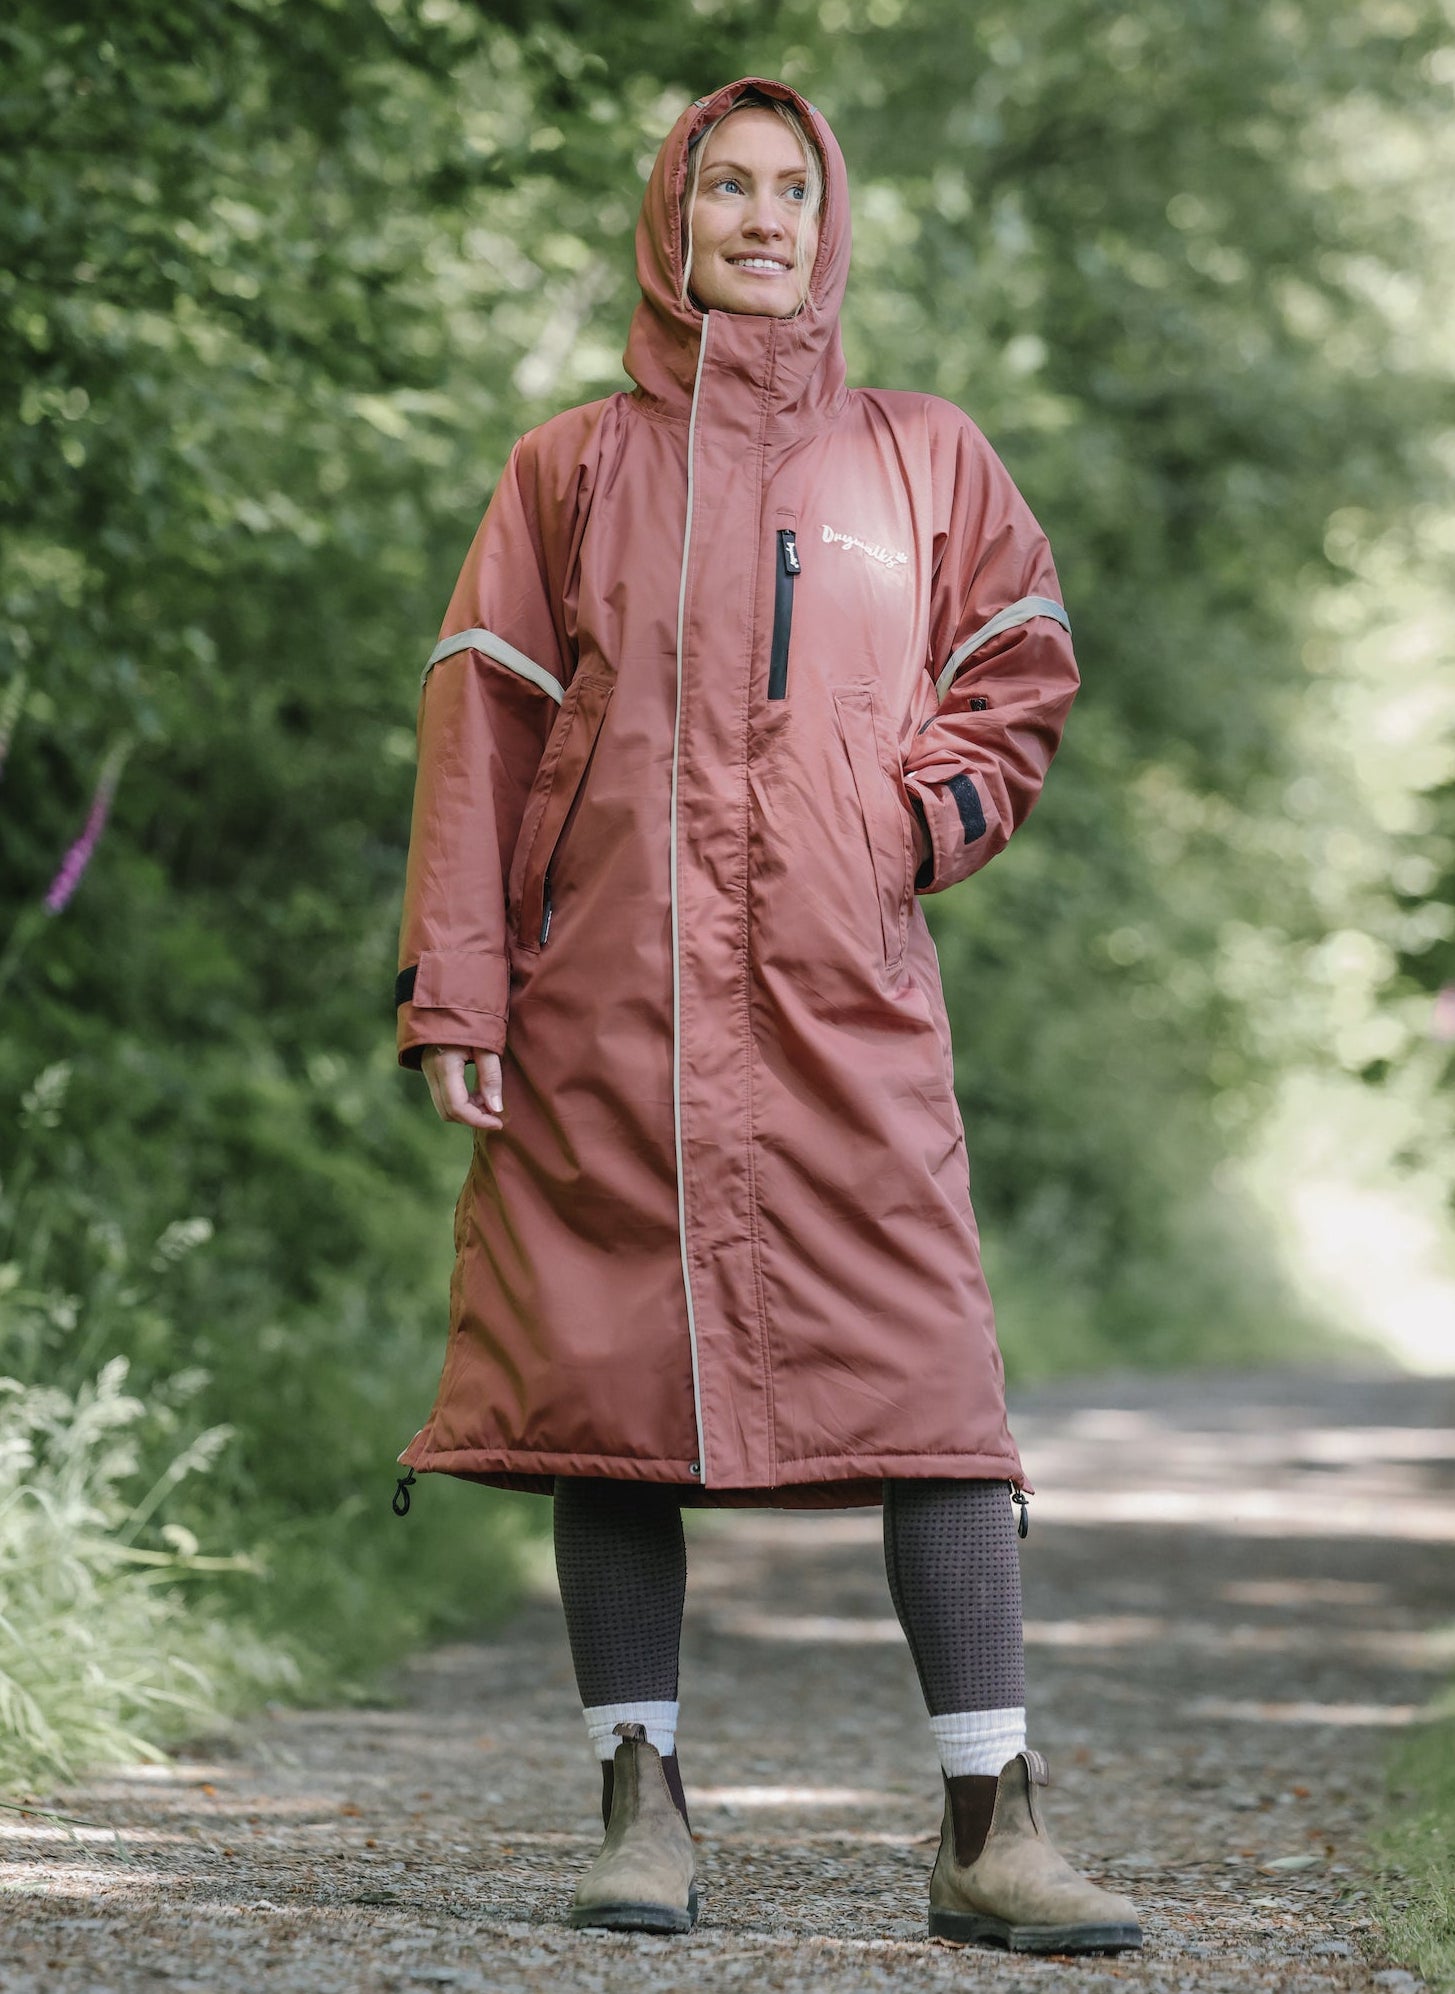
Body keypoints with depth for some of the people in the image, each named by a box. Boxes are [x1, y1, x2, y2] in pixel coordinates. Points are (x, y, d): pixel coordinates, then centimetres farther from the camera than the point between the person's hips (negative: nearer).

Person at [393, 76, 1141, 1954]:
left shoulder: (920, 459, 15)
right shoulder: (573, 466, 12)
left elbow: (1020, 669, 19)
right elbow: (480, 726, 7)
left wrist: (927, 816, -1)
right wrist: (454, 989, -2)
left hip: (844, 998, 0)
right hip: (610, 1004, 0)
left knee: (924, 1365, -8)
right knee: (614, 1370, -2)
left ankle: (989, 1826, -7)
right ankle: (641, 1803, 7)